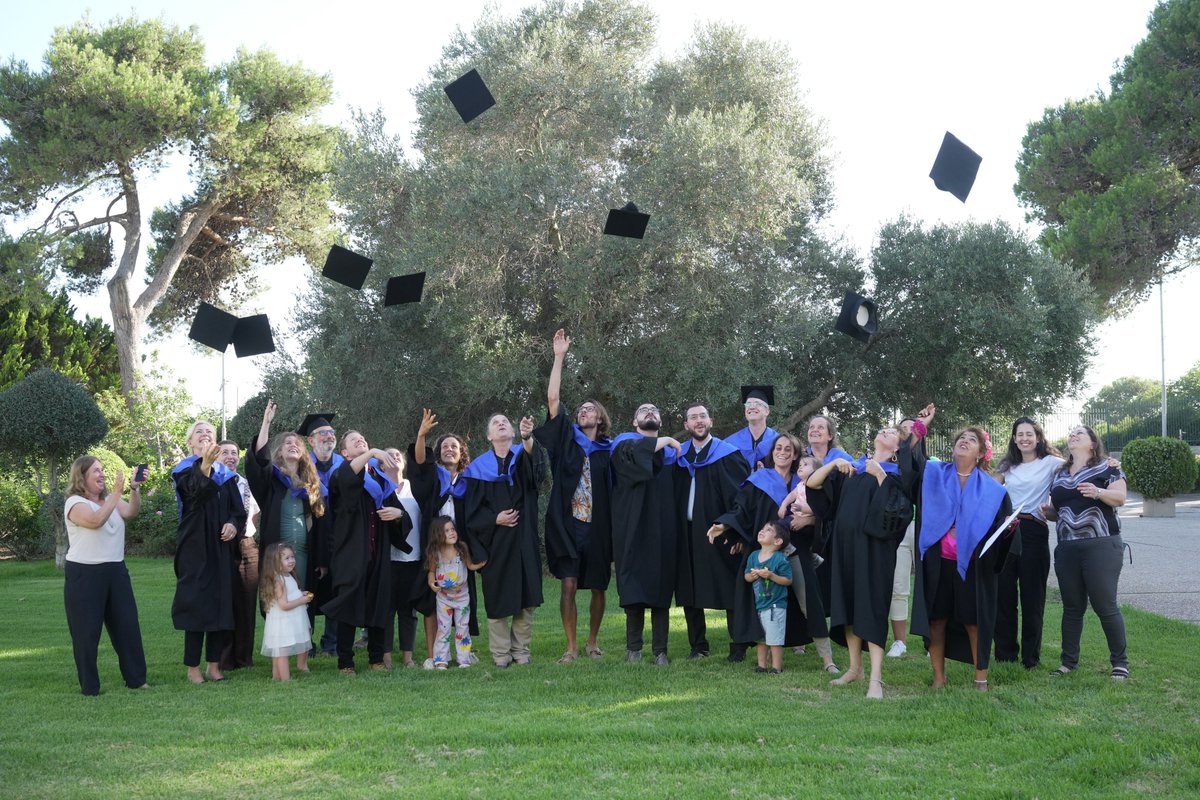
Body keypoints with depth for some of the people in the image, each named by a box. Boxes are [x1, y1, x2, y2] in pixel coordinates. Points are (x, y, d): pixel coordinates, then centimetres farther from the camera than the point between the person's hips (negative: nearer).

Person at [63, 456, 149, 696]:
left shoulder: (110, 500, 12)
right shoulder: (75, 503, -7)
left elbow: (131, 512, -7)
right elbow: (96, 520, -27)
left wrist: (135, 488, -22)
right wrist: (116, 492, -27)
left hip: (116, 571, 6)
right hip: (84, 575, -6)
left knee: (128, 625, 7)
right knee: (86, 631, -1)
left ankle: (136, 678, 15)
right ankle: (89, 686, 7)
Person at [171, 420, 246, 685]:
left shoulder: (226, 474, 12)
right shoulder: (184, 471, -2)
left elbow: (239, 510, 10)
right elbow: (194, 489, -26)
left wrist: (234, 524, -13)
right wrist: (205, 465, -46)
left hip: (221, 546, 4)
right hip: (195, 546, -4)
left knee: (221, 603, 3)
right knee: (196, 602, -5)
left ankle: (214, 664, 11)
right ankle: (192, 666, 2)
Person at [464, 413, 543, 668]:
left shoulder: (523, 456, 5)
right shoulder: (479, 467, 4)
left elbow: (532, 457, -22)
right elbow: (473, 509, 2)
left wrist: (528, 437, -42)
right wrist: (495, 519, -14)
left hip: (523, 539, 1)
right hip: (495, 541, -1)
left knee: (525, 597, 3)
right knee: (498, 598, 1)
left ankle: (521, 650, 15)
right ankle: (500, 653, 11)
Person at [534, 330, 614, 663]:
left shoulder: (609, 450, 6)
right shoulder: (567, 439, 7)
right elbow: (552, 399, -2)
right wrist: (559, 356, -6)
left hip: (598, 528, 1)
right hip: (567, 525, -1)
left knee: (598, 587, 8)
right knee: (569, 585, -5)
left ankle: (592, 642, 24)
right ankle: (572, 646, 2)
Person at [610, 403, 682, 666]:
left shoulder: (672, 451, 20)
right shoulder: (624, 442, 9)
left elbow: (679, 492, 17)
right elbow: (632, 451, -16)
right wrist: (665, 441, -6)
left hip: (663, 529, 3)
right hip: (633, 527, -3)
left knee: (661, 587, 0)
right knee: (635, 585, -4)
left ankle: (660, 650, 2)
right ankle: (633, 647, 4)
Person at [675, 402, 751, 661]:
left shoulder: (727, 454, -3)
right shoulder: (680, 456, 11)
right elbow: (674, 496, 14)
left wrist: (738, 533, -14)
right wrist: (675, 531, 4)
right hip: (687, 533, 5)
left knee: (730, 590, -1)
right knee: (689, 592, 8)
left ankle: (738, 647, 8)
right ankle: (698, 645, 18)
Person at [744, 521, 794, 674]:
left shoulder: (780, 560, -14)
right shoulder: (753, 556, 5)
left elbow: (788, 580, -15)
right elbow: (746, 576, 12)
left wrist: (771, 576, -25)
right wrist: (752, 575, -11)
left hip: (775, 606, -7)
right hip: (758, 604, 7)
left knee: (775, 639, -1)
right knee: (761, 638, 16)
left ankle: (776, 667, 8)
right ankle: (761, 665, 26)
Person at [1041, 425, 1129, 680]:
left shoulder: (1106, 467, 2)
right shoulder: (1059, 474, 18)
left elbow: (1120, 498, -9)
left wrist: (1098, 492, -27)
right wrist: (1047, 511, 0)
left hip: (1101, 546, -5)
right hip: (1067, 548, 5)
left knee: (1105, 605, -7)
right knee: (1072, 607, 8)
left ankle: (1120, 662, 4)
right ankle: (1069, 661, 15)